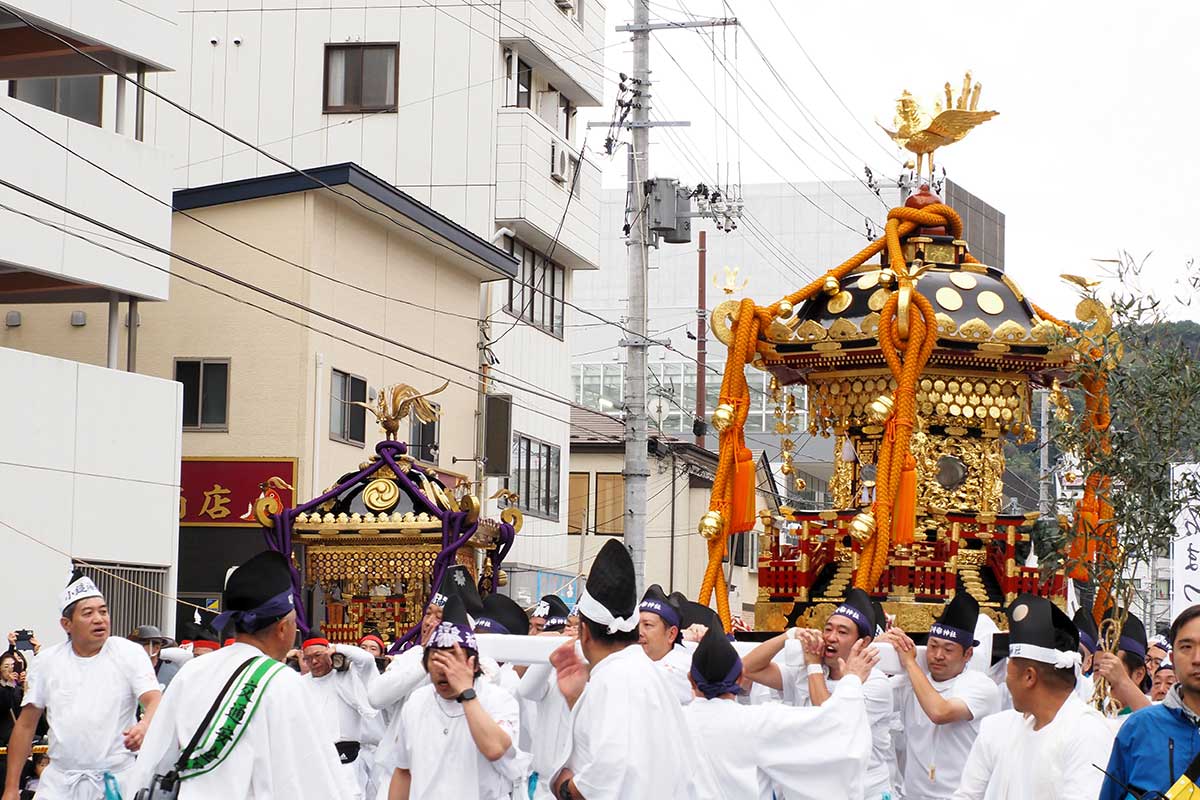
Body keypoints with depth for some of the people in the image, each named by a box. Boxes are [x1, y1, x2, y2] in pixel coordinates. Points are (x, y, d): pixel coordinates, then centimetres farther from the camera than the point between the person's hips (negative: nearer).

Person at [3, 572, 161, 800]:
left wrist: (144, 726, -38)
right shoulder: (46, 661, 5)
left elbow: (155, 701, -15)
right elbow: (26, 725, 9)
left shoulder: (130, 653, -2)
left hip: (116, 780, -2)